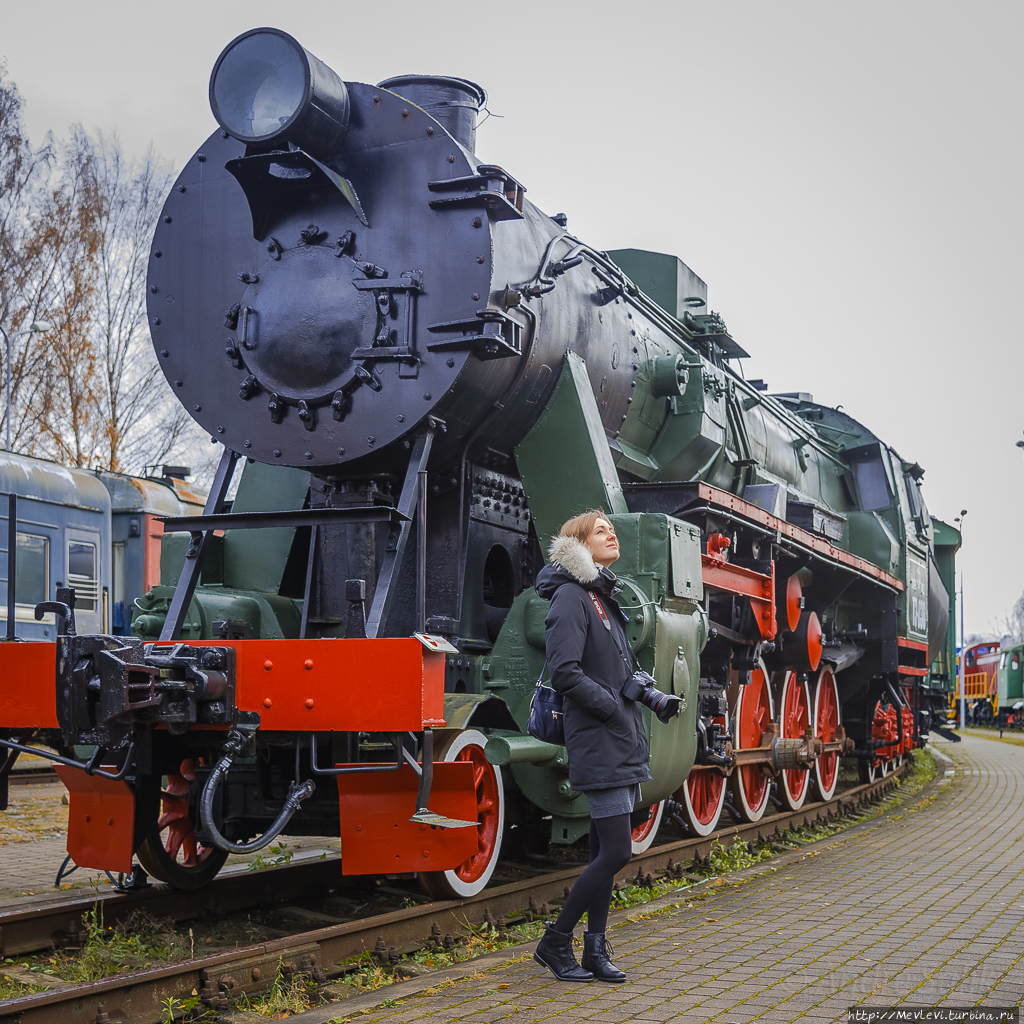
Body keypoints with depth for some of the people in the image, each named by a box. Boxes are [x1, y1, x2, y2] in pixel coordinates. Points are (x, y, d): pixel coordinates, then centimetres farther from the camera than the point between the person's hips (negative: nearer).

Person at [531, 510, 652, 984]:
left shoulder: (603, 597, 18)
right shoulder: (571, 596, -11)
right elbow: (565, 673, -20)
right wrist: (615, 710, -16)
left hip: (620, 746, 9)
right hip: (598, 745, -9)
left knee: (604, 852, 12)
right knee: (616, 852, -9)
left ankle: (595, 950, 19)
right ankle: (554, 942, 4)